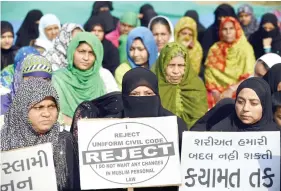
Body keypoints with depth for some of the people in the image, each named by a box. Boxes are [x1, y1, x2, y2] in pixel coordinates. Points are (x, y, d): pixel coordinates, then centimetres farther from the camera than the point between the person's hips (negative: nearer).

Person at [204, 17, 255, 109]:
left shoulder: (245, 48, -1)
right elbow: (209, 75, 3)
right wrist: (215, 93, -12)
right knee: (209, 101, -25)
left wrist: (231, 90, -18)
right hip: (218, 93, 3)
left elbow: (250, 76, -8)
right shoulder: (214, 49, 7)